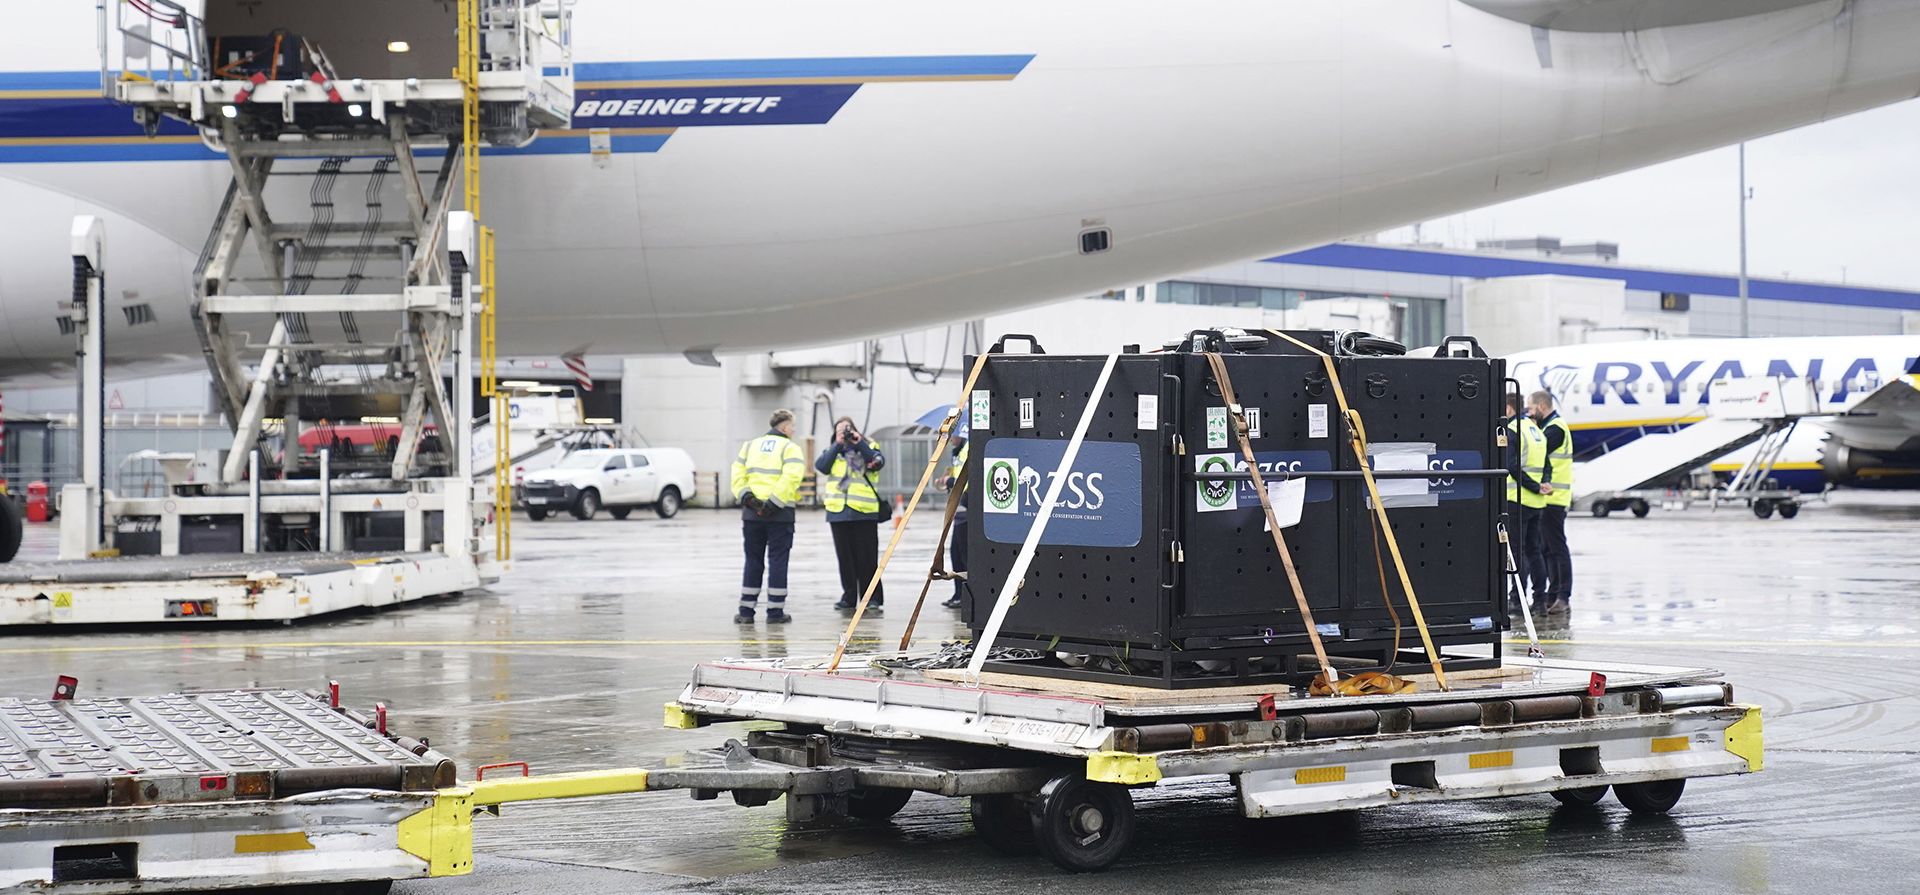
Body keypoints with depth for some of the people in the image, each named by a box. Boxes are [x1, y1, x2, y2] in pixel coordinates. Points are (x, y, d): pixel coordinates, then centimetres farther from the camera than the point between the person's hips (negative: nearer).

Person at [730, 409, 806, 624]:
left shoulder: (750, 445, 15)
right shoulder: (790, 448, -1)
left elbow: (738, 474, 3)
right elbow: (791, 477, -17)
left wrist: (745, 496, -5)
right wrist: (774, 503, -18)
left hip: (751, 512, 4)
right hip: (780, 514, -4)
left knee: (753, 561, 11)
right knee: (778, 561, 2)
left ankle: (746, 611, 9)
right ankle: (775, 612, 3)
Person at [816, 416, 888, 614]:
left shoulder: (868, 446, 9)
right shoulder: (832, 450, 15)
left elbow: (879, 462, -11)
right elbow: (821, 466, -4)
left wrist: (859, 443, -12)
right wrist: (837, 445, -7)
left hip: (864, 510, -3)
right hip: (838, 510, 3)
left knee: (867, 556, -4)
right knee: (845, 557, 6)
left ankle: (873, 598, 0)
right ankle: (849, 597, 12)